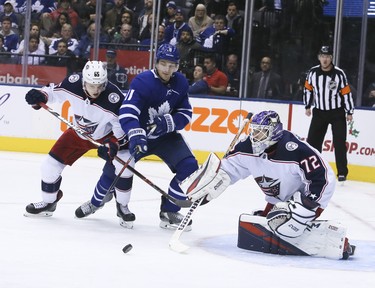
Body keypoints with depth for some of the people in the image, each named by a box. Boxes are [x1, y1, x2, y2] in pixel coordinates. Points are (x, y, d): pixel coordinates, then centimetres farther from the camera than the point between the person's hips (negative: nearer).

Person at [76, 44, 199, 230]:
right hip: (139, 134, -4)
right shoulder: (142, 82, -24)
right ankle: (121, 206, 4)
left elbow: (186, 114, -3)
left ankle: (169, 211, 0)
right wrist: (136, 137, -52)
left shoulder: (180, 83, -7)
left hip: (165, 136, 4)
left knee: (189, 167, -14)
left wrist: (168, 122, -24)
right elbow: (127, 112, -36)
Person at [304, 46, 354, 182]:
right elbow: (308, 89, 9)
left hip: (337, 113, -3)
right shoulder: (313, 72, -5)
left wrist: (349, 112, -7)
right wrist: (307, 106, 9)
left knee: (339, 142, -6)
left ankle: (342, 172, -1)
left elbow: (346, 93, -9)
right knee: (313, 140, 1)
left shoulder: (339, 73, -14)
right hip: (319, 112, 3)